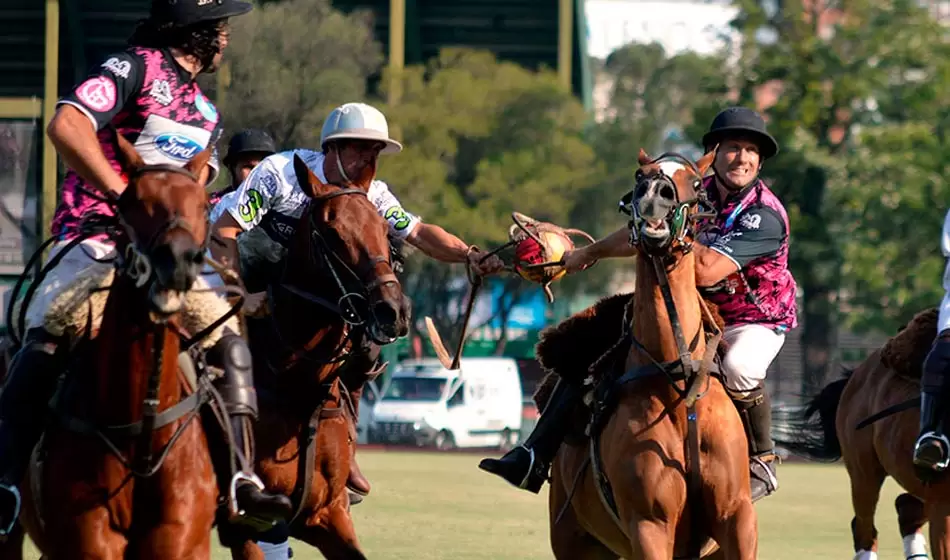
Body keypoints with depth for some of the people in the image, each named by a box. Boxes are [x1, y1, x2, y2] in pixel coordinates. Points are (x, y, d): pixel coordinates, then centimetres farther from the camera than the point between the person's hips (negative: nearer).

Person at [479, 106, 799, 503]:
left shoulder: (765, 216, -25)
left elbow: (706, 271, -37)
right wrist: (589, 254, 23)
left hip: (755, 322, -6)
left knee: (738, 368, -41)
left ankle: (762, 462, -16)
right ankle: (535, 459, -3)